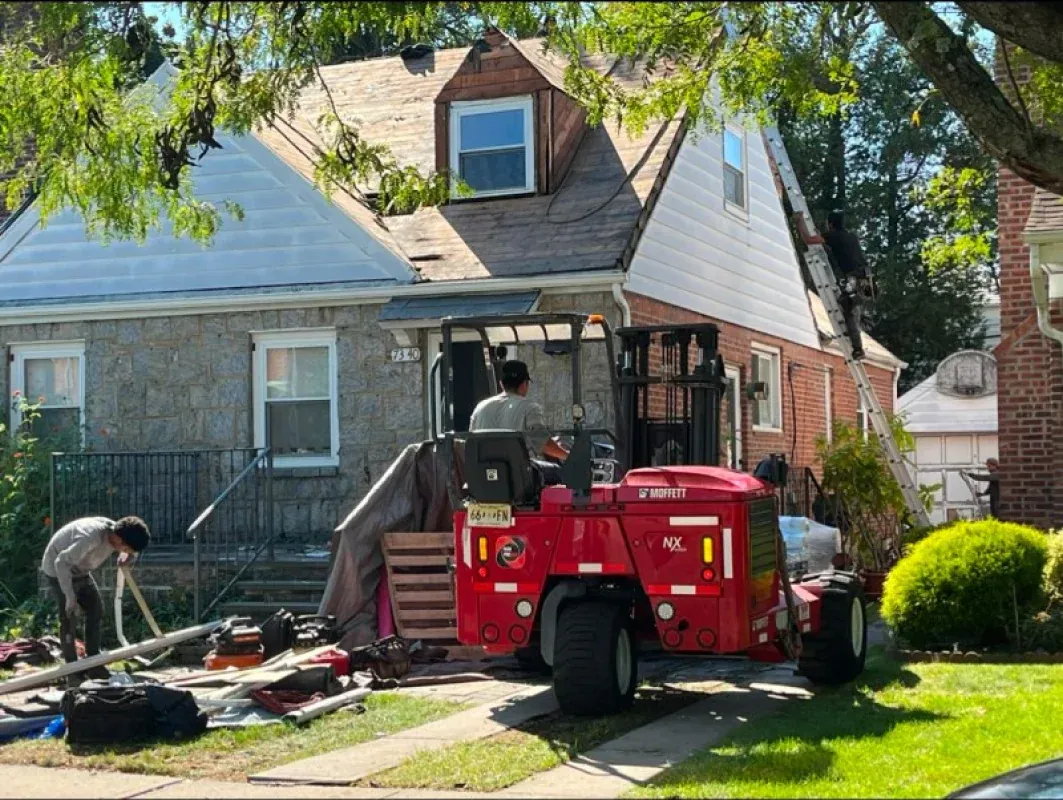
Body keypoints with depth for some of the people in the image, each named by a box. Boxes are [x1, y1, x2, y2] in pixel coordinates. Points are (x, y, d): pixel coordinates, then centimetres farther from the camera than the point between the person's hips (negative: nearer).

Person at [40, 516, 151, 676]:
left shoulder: (114, 530, -14)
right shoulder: (92, 537, -39)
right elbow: (61, 563, -36)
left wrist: (127, 555, -16)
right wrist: (70, 597, -34)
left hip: (79, 570, 8)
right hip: (58, 570, -8)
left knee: (96, 610, 6)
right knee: (69, 618, -10)